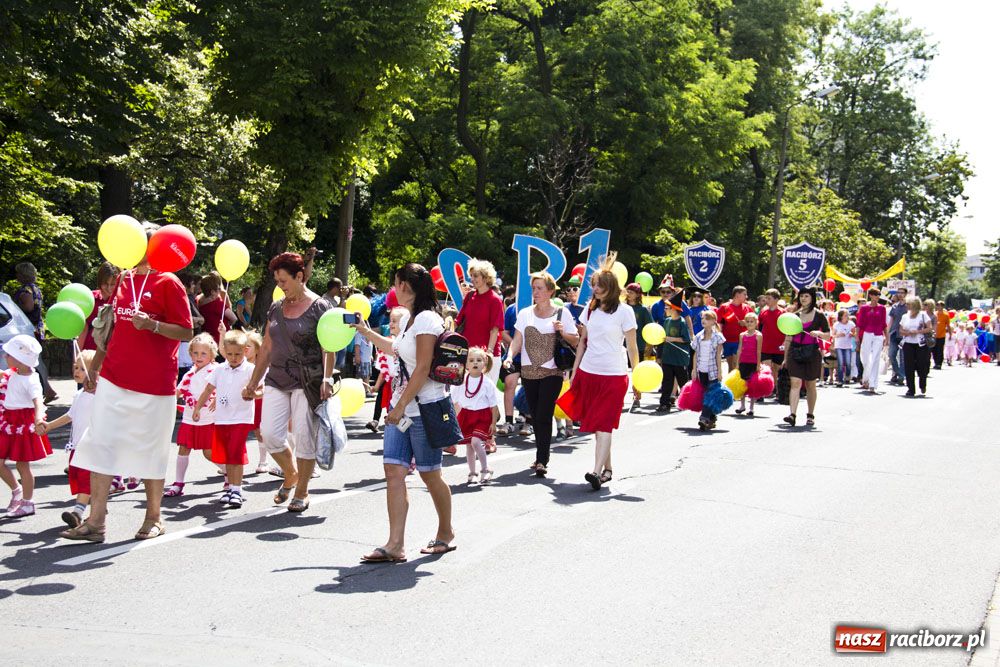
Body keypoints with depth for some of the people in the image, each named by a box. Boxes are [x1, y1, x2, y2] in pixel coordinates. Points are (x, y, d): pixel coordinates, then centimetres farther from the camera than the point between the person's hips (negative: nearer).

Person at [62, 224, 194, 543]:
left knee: (151, 451, 4)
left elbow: (186, 333, -7)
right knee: (100, 445, -1)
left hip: (154, 384, -5)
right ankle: (95, 523, 1)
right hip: (114, 379, 5)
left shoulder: (168, 282, -4)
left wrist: (152, 324, -23)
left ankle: (153, 519, 18)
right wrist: (94, 367, 18)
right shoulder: (123, 281, 14)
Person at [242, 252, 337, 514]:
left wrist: (326, 378, -21)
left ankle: (302, 492, 13)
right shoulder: (276, 308, 13)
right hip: (277, 381, 5)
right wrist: (253, 383, 18)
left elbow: (328, 348, -9)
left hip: (307, 382, -5)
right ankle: (290, 474, 22)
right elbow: (266, 348, 18)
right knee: (269, 434, -5)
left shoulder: (319, 307, -4)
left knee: (304, 437, -3)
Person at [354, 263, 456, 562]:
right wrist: (365, 331, 38)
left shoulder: (426, 319, -13)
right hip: (402, 408, 9)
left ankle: (445, 532, 24)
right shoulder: (408, 319, 16)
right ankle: (395, 545, -4)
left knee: (430, 473, 3)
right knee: (393, 471, -2)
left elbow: (423, 369, -19)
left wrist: (401, 406, -19)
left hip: (424, 408, -9)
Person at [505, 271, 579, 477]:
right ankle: (542, 456, 21)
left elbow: (576, 342, 3)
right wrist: (510, 356, -14)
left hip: (551, 373, -4)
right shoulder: (525, 313, 10)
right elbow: (517, 341, 4)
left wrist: (562, 332, -16)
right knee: (535, 417, 9)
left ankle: (541, 461, -11)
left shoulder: (562, 313, 2)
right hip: (529, 372, 4)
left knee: (544, 416, -12)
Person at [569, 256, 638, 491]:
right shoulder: (590, 309, 10)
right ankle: (607, 469, 17)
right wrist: (575, 371, 14)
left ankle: (597, 471, -20)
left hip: (614, 375, -5)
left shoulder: (624, 311, -5)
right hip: (588, 373, 5)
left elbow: (631, 347, -3)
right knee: (595, 424, 7)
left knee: (604, 424, -12)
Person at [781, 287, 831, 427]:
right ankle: (792, 415, -18)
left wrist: (818, 333, -18)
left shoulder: (819, 316, 3)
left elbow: (828, 336, 3)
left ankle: (810, 416, 19)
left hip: (812, 352, -1)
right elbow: (788, 338, 13)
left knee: (810, 385, 7)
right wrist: (785, 357, 11)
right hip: (795, 352, 1)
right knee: (795, 383, -11)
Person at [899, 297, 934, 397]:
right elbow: (901, 331, 14)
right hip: (908, 344, 3)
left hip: (921, 344, -3)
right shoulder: (905, 317, 14)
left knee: (921, 366, -2)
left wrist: (917, 332, -12)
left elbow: (930, 328, -4)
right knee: (909, 367, -4)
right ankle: (911, 389, 2)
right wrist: (907, 333, -8)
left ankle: (923, 387, 21)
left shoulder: (923, 315, 2)